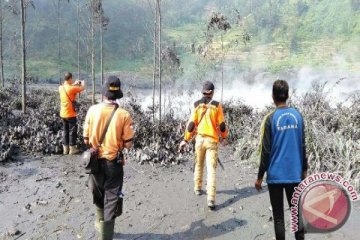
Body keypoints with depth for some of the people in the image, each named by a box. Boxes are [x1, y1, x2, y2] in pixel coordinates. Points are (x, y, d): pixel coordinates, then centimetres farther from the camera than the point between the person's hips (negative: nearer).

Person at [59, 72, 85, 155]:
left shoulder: (61, 88, 2)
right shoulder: (72, 88, -18)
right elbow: (82, 88, -7)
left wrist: (74, 84, 24)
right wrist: (83, 83, 14)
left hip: (63, 114, 7)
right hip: (70, 114, -7)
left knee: (65, 131, 15)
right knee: (72, 131, 5)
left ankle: (65, 149, 21)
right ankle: (72, 149, 11)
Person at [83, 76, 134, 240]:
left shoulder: (92, 110, -9)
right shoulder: (123, 115, -14)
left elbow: (86, 140, -2)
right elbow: (128, 144, -11)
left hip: (96, 160, 3)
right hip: (114, 163, -3)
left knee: (99, 196, 25)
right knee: (111, 200, 10)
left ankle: (100, 223, 47)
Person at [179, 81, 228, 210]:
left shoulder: (197, 104, -1)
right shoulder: (216, 105, -5)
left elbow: (191, 123, -3)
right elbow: (221, 124, 0)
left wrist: (185, 139, 4)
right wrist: (224, 137, 16)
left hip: (199, 139, 2)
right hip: (212, 140, -2)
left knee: (198, 165, 22)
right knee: (212, 169, -3)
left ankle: (197, 188, 38)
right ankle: (211, 199, -9)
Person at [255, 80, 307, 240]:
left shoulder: (271, 119, -11)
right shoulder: (298, 116, 1)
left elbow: (266, 151, -11)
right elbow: (303, 146, 6)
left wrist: (260, 176, -3)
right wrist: (304, 170, 17)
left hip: (275, 175, -4)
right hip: (294, 174, 4)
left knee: (278, 216, 6)